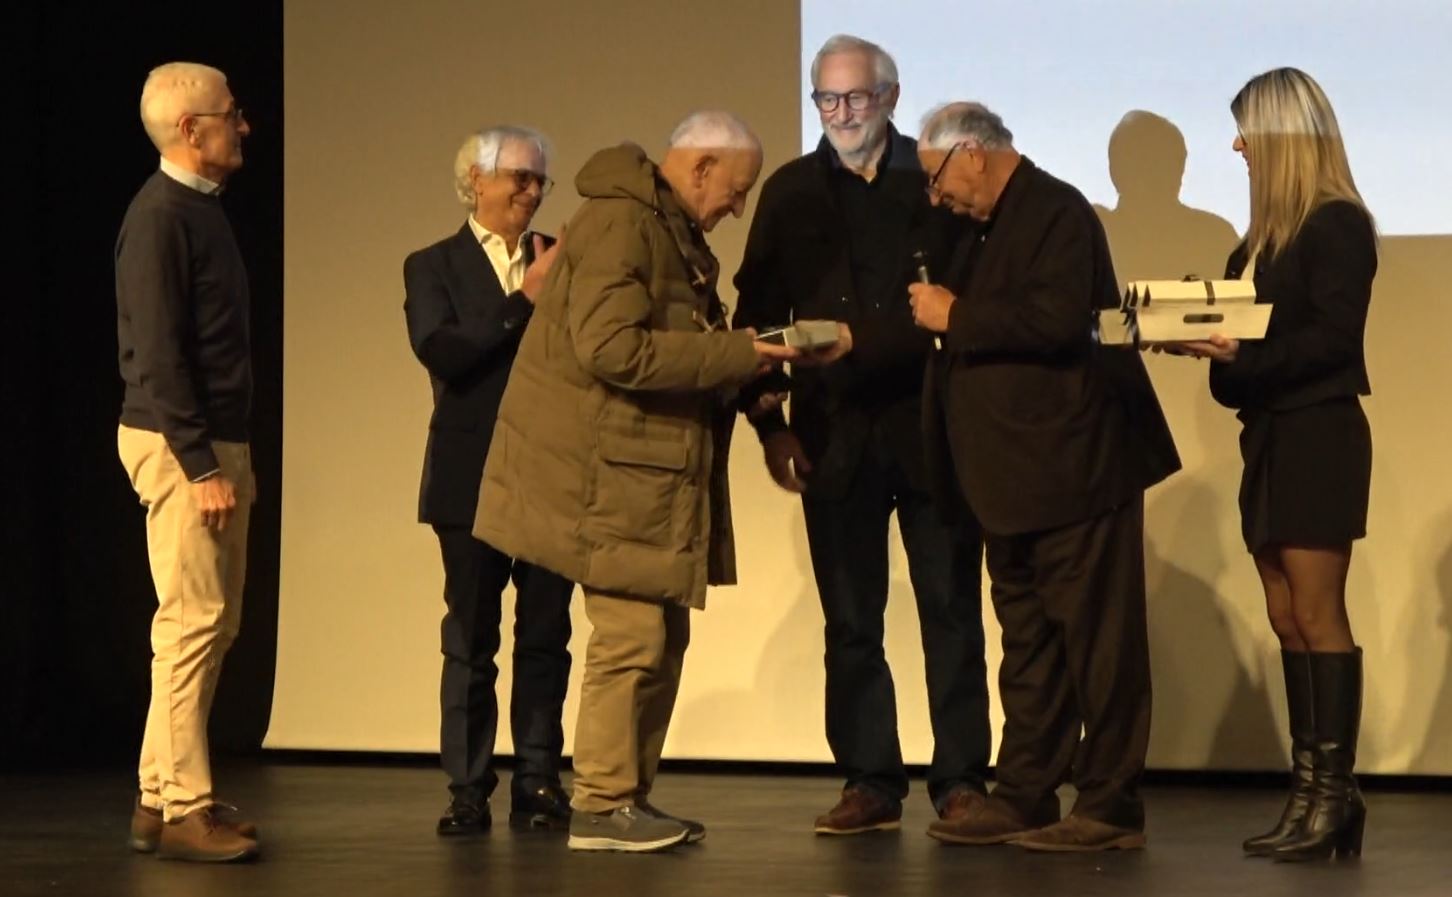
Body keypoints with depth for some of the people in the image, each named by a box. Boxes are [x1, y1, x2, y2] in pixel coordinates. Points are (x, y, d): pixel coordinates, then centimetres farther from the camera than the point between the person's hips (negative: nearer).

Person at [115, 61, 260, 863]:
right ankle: (181, 812, -6)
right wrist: (202, 466, -21)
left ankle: (162, 797, 18)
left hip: (215, 440, 10)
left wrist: (232, 456, 16)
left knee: (213, 623, 12)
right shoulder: (160, 216, -14)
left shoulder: (200, 209, 15)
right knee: (193, 622, -9)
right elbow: (158, 354, -19)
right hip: (178, 444, -10)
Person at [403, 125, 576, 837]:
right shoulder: (434, 266, 4)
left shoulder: (559, 260, 11)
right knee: (470, 638, 1)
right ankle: (468, 791, 5)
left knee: (545, 636, 4)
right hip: (475, 477, -2)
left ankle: (539, 784, 9)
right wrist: (525, 302, -15)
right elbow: (439, 353, -13)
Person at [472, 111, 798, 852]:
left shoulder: (669, 229, 17)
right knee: (631, 634, -8)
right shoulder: (621, 222, -16)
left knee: (662, 633, 10)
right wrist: (733, 354, -20)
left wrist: (742, 368, 3)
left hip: (650, 470, 10)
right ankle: (602, 806, 0)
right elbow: (611, 347, -26)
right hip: (610, 471, -10)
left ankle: (629, 798, 17)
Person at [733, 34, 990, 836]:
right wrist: (769, 420, -3)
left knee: (951, 611, 4)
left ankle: (960, 778, 10)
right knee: (849, 620, 6)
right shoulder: (790, 191, 8)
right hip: (833, 434, 3)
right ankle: (869, 781, 13)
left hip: (930, 426, -3)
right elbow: (758, 314, 6)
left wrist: (862, 341, -18)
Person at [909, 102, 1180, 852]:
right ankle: (1024, 798, 18)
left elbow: (1056, 319, -26)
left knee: (1096, 641, -4)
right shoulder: (990, 228, 17)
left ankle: (1109, 807, 0)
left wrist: (956, 317, -17)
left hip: (1073, 469, -10)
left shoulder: (1056, 212, -12)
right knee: (1028, 643, 12)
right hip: (1014, 480, 10)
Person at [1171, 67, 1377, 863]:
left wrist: (1240, 355, -25)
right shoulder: (1269, 230, 16)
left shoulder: (1336, 224, -11)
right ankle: (1309, 793, 10)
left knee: (1317, 617, -8)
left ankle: (1333, 795, -4)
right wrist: (1207, 339, -3)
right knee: (1287, 622, 7)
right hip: (1270, 436, 9)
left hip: (1317, 436, -9)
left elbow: (1333, 336, -19)